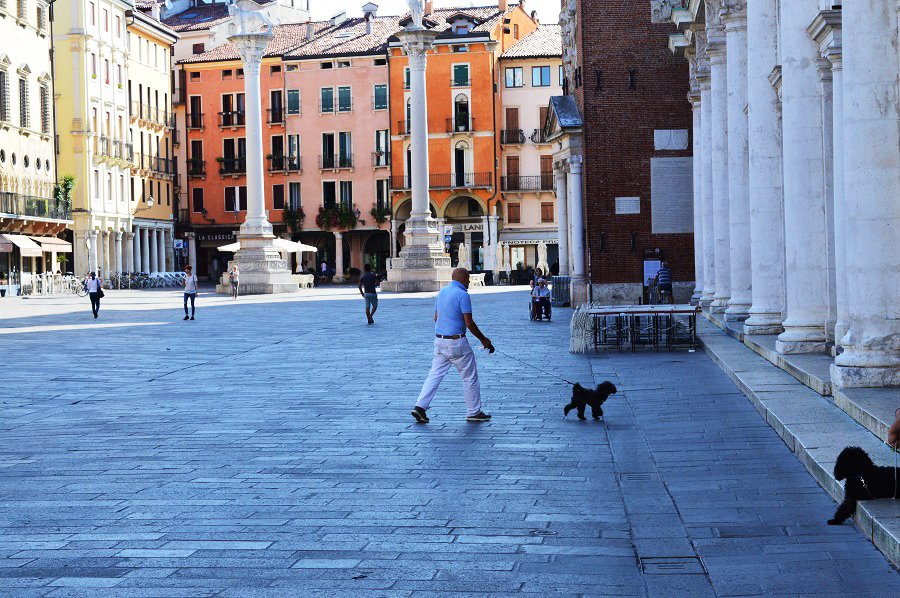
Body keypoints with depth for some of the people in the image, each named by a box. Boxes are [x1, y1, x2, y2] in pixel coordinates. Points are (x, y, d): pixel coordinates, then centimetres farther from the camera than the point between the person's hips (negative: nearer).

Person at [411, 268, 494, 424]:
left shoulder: (442, 292, 11)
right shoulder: (462, 295, -14)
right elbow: (469, 323, -16)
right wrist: (483, 340, -6)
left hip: (439, 340, 7)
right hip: (457, 342, -7)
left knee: (435, 375, 8)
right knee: (470, 377, 6)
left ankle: (420, 407, -3)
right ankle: (474, 412, 13)